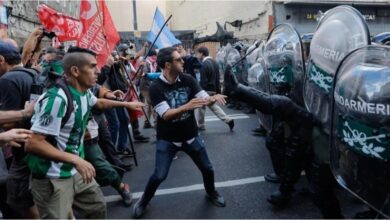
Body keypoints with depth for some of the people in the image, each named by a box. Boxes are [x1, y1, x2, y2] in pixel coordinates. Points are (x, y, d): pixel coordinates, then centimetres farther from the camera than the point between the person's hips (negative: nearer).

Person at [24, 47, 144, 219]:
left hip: (76, 172, 9)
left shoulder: (85, 93, 0)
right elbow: (32, 144, -28)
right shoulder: (57, 99, -27)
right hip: (52, 179, -8)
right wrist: (75, 159, -31)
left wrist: (127, 104, 29)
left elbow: (99, 103, 25)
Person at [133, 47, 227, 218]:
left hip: (191, 136, 4)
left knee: (207, 168, 13)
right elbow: (166, 115, -29)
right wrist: (186, 106, -46)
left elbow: (205, 99, -11)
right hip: (167, 140, -3)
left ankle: (211, 193, 44)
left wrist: (214, 98, -35)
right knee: (159, 176, -3)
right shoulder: (155, 88, -18)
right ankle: (143, 201, 26)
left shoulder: (187, 80, -7)